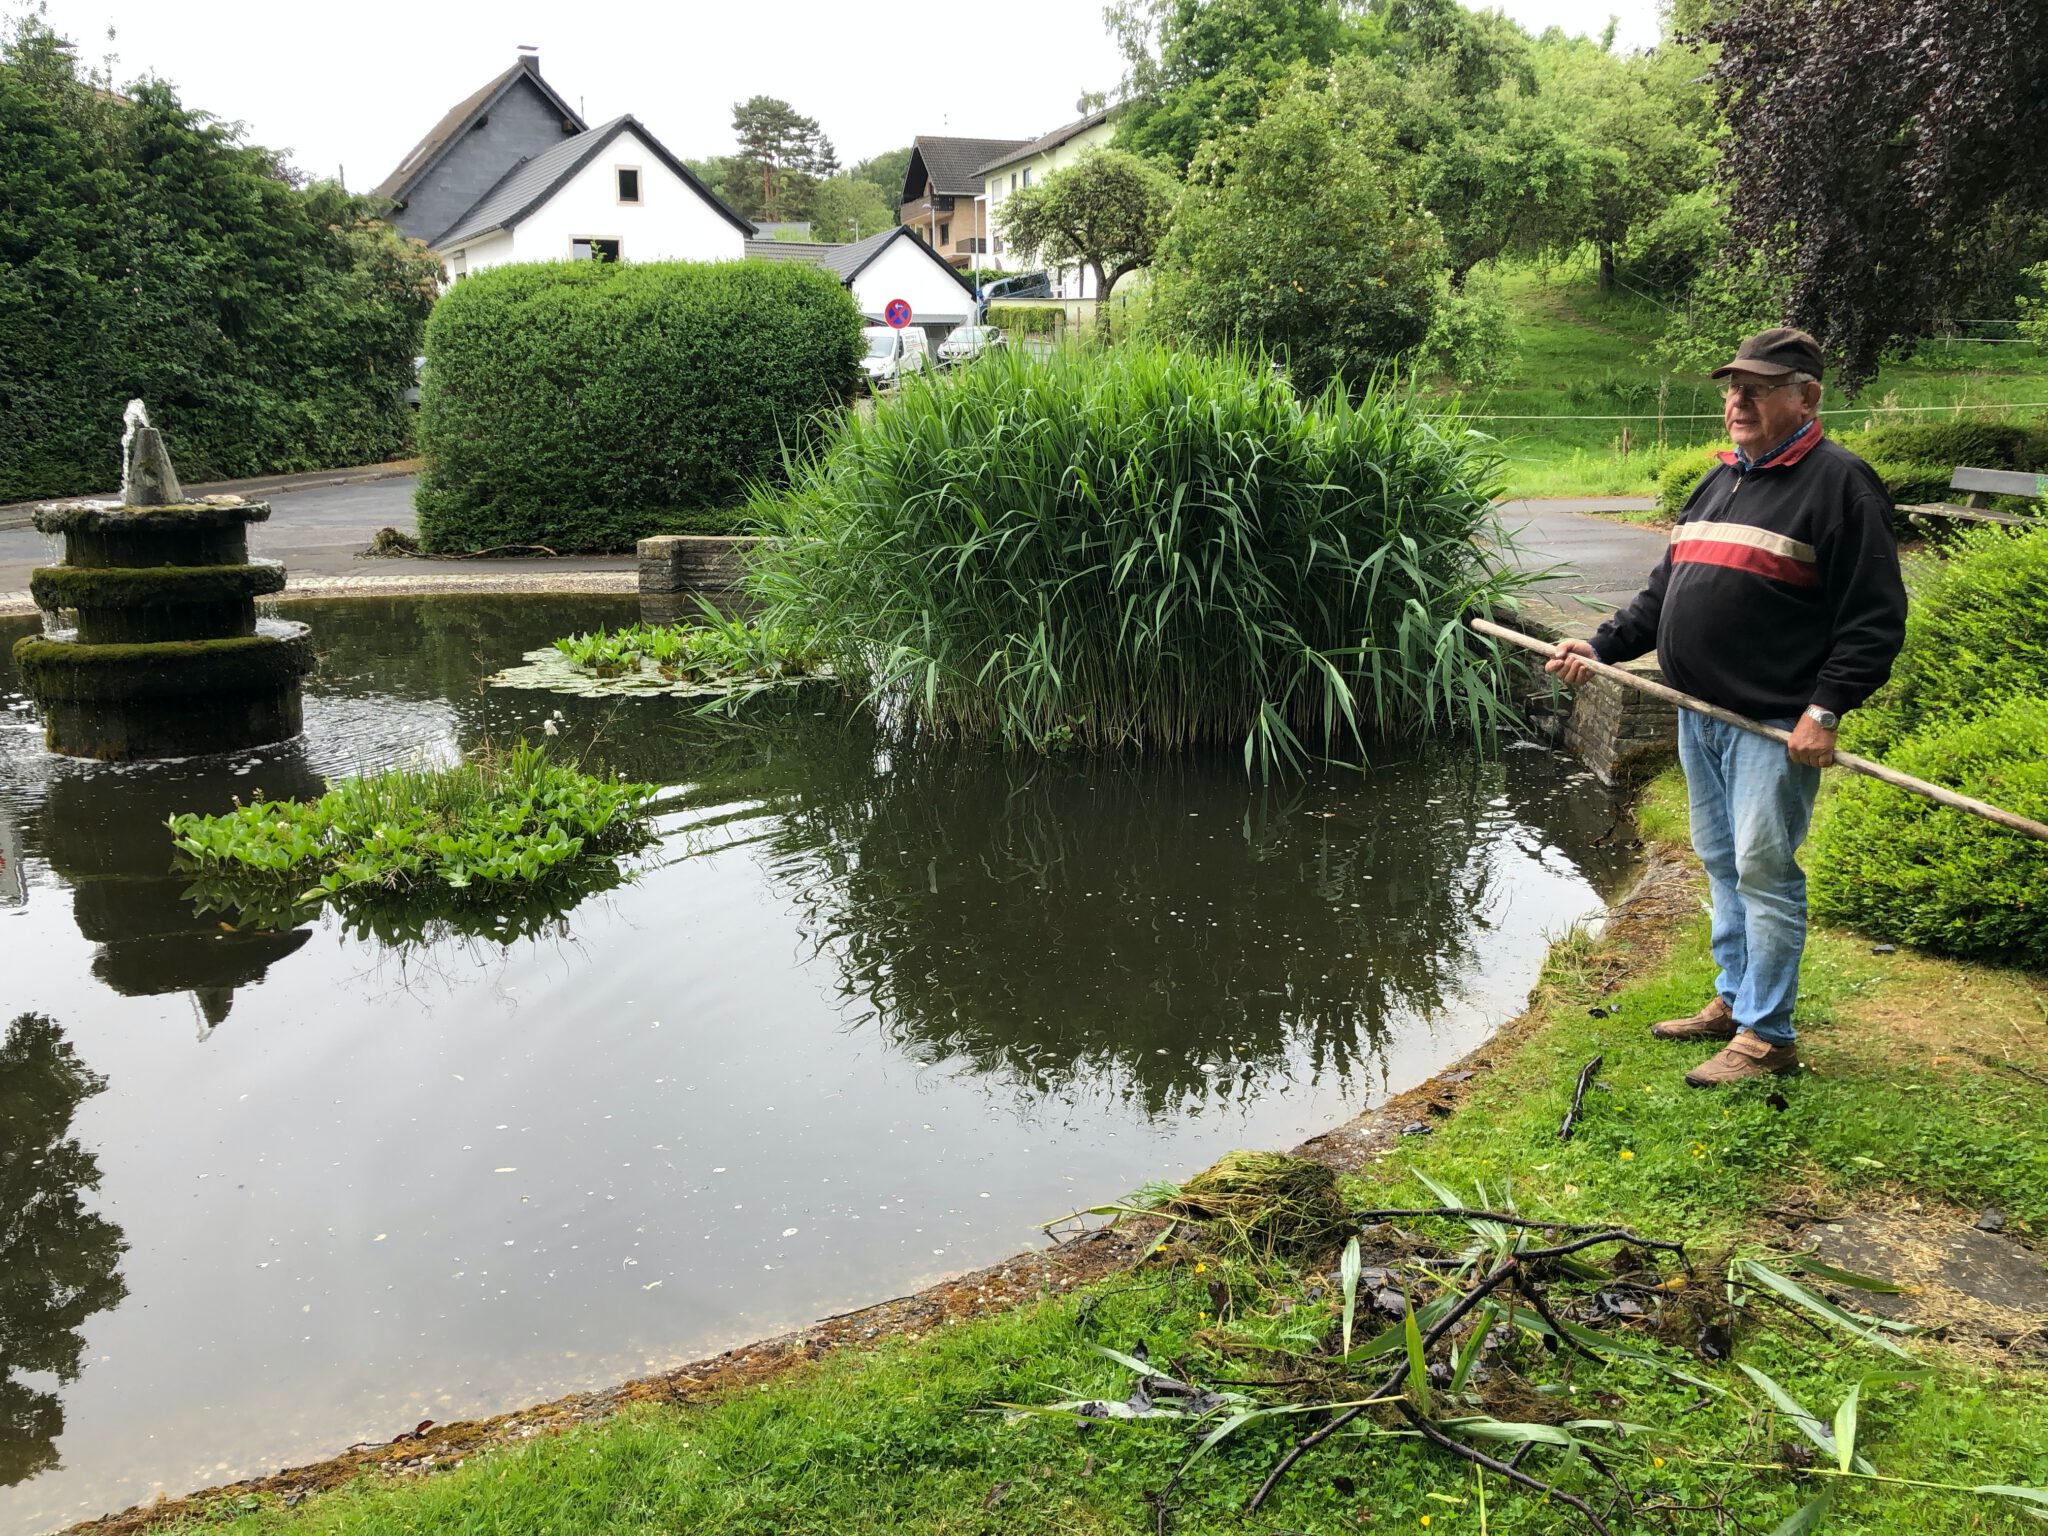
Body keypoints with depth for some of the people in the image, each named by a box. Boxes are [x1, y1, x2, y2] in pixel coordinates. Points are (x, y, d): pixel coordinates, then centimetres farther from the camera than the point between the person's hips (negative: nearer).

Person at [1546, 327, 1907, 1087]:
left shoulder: (1838, 482, -8)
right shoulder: (1720, 482, 17)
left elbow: (1874, 618, -13)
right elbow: (1664, 592, 22)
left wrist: (1826, 710, -19)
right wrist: (1601, 645, 10)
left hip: (1774, 724, -8)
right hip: (1699, 713, 8)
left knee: (1764, 872, -4)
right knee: (1721, 863, 15)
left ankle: (1766, 1034, 5)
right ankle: (1733, 1000, 28)